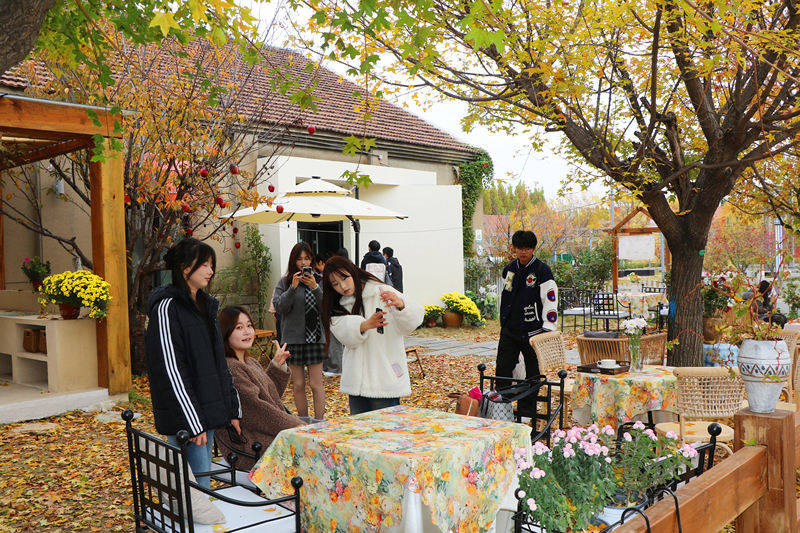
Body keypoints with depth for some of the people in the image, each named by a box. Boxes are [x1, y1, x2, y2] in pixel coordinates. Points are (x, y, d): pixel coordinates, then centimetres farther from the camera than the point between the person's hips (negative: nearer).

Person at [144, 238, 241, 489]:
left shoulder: (205, 305, 15)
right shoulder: (167, 308, -12)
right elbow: (170, 371, -17)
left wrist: (233, 409, 13)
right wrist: (192, 423, -18)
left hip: (208, 414, 8)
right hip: (185, 416, -8)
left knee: (202, 485, 13)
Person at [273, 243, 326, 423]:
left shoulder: (319, 280, 5)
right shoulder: (284, 282, 6)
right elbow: (279, 307, -5)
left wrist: (315, 287, -22)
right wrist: (293, 288, -18)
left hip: (315, 338, -1)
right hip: (293, 338, 1)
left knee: (316, 384, -2)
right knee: (298, 384, 8)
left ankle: (319, 422, 5)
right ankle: (303, 422, 21)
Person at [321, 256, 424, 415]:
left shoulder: (382, 292, -3)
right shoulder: (338, 307, 10)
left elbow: (411, 323, -12)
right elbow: (346, 335, -9)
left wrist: (401, 305, -33)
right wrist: (365, 325, -30)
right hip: (356, 382, 4)